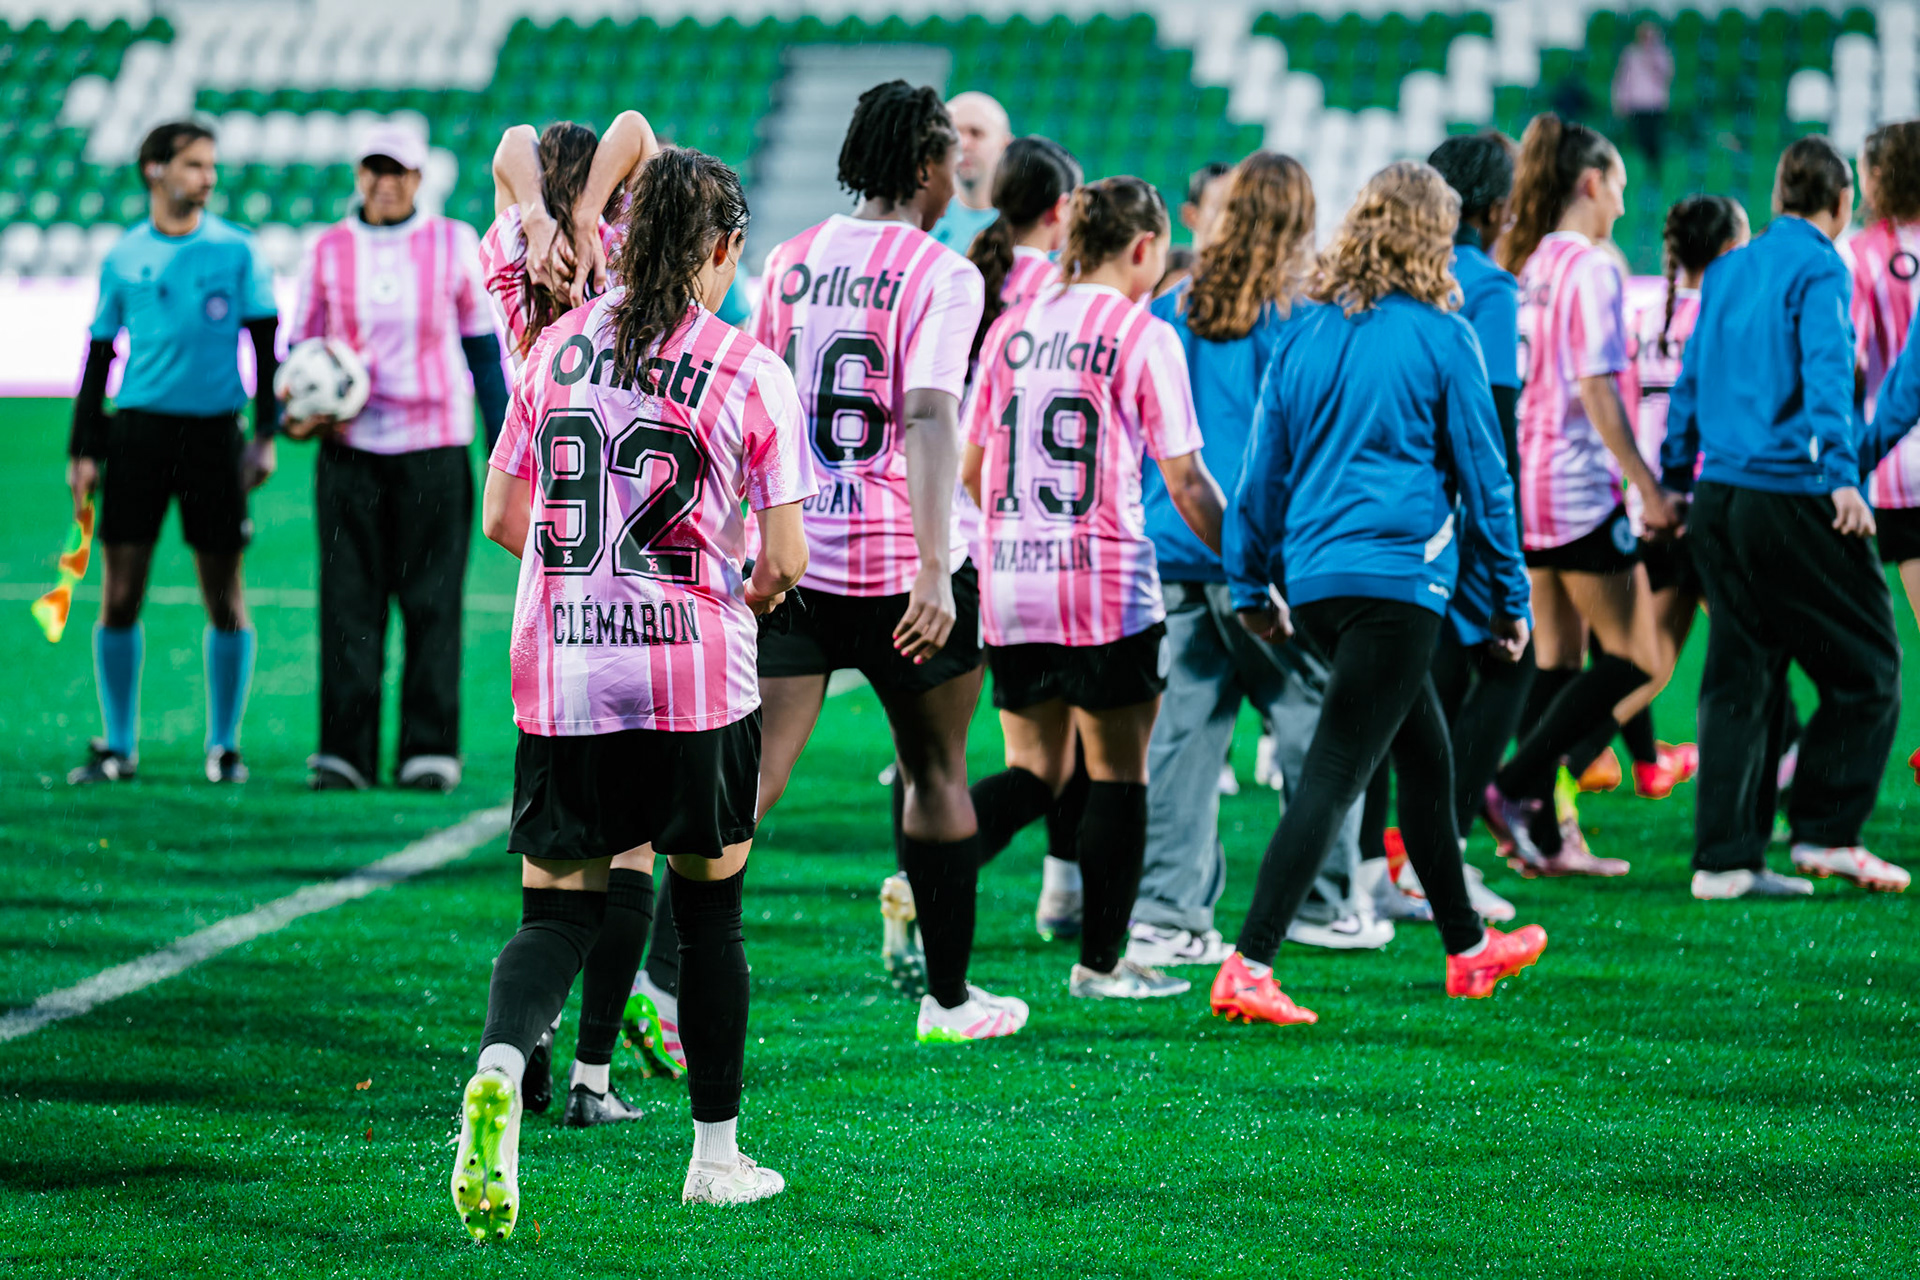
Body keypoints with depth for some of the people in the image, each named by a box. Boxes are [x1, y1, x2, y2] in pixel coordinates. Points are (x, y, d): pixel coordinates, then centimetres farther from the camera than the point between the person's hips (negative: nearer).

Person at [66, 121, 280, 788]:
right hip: (138, 428, 1)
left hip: (213, 433, -1)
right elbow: (99, 354, 12)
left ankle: (224, 745, 12)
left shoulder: (236, 250, 3)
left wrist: (266, 435, -2)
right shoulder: (123, 257, 7)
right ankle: (118, 746, 8)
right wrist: (82, 451, 8)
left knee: (224, 600, 1)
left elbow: (265, 344, 6)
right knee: (119, 594, -2)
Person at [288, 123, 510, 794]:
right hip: (350, 444, 1)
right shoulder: (329, 251, 7)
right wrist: (299, 411, -6)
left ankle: (431, 750, 5)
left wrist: (503, 440, 9)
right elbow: (303, 347, 14)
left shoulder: (454, 245, 5)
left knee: (432, 600, -1)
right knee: (348, 598, -2)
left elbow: (484, 346, 11)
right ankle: (344, 751, 1)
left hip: (433, 444, -1)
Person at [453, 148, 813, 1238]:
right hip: (697, 675, -2)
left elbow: (505, 519, 8)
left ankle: (502, 1067, -25)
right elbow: (784, 563, -6)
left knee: (559, 911, 6)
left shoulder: (560, 345, 4)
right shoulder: (753, 373, -5)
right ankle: (718, 1156, 21)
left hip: (559, 671, 2)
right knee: (711, 912, 13)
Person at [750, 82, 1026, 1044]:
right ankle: (947, 996, 22)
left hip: (790, 554, 4)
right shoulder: (942, 275, -9)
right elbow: (930, 418, -21)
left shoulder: (788, 262, 8)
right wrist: (933, 572, -26)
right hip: (898, 560, -4)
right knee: (937, 772, 12)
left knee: (753, 773, -1)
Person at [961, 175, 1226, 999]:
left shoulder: (1012, 329, 8)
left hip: (1009, 585, 5)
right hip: (1106, 583, -5)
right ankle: (1100, 963, 12)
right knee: (1118, 773, 8)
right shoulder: (1144, 337, -6)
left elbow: (970, 469, 13)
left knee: (1035, 771, 13)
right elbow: (1185, 483, -6)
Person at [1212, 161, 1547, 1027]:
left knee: (1427, 758, 21)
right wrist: (1509, 595, 9)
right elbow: (1482, 473, 0)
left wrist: (1253, 584, 21)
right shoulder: (1441, 337, -5)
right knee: (1333, 774, -10)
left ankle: (1468, 948, 34)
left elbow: (1264, 467, 12)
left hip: (1313, 576, 7)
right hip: (1399, 574, -7)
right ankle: (1249, 967, -19)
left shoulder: (1305, 335, 8)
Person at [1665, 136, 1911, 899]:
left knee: (1741, 678, 8)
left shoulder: (1726, 272, 16)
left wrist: (1676, 480, 25)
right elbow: (1826, 371, -17)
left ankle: (1725, 859, 4)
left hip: (1717, 495, 7)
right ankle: (1826, 834, 0)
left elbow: (1691, 378, 19)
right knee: (1865, 666, 3)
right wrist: (1843, 476, -24)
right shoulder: (1819, 269, -6)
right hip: (1790, 493, -7)